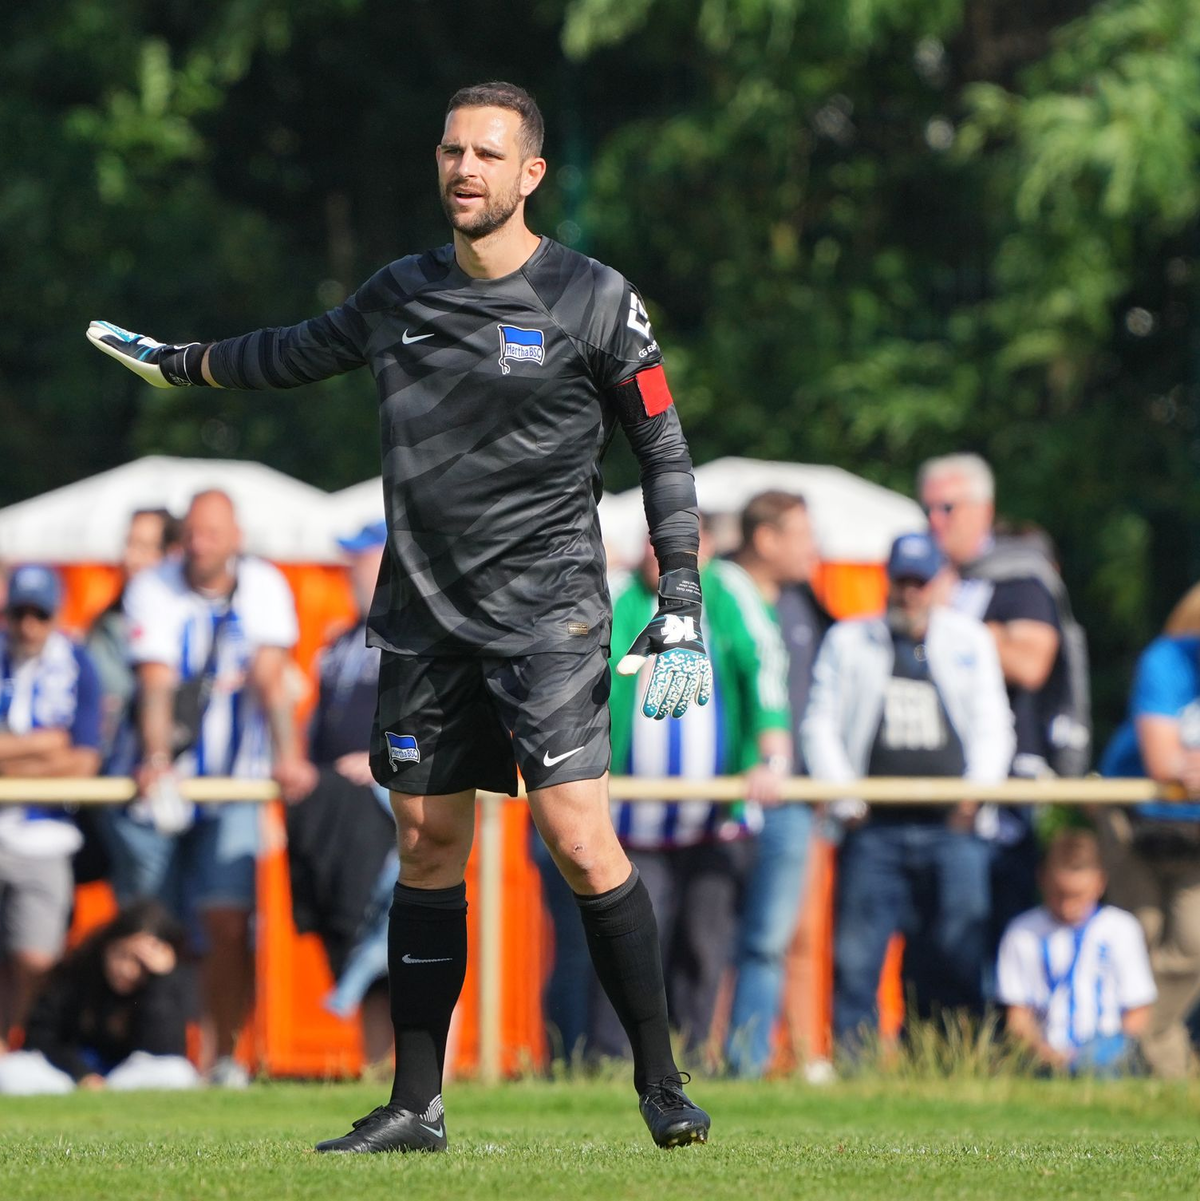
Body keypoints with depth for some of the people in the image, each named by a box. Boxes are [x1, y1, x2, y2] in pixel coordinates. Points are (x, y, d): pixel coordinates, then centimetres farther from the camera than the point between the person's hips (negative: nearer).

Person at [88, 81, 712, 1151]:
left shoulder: (594, 299, -3)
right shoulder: (400, 296, 10)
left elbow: (664, 451, 0)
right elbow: (299, 351, 29)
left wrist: (681, 608, -6)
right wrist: (178, 364, 41)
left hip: (546, 610, -5)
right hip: (423, 611, 5)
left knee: (579, 840, -15)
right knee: (427, 848, 5)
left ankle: (662, 1084, -6)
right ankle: (417, 1106, 11)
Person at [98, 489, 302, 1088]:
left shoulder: (263, 586, -2)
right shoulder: (154, 590, -5)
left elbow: (269, 677, -11)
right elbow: (156, 683, -17)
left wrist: (286, 753, -25)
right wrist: (156, 759, -32)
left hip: (233, 784, 0)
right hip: (163, 783, 0)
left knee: (227, 920, -13)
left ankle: (224, 1055, -5)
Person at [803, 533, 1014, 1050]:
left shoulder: (972, 640, 16)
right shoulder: (848, 641, 14)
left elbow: (993, 726, 13)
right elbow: (821, 724, 10)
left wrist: (977, 791, -4)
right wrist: (843, 798, -3)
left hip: (950, 828, 0)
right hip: (874, 828, 0)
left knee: (963, 956, -4)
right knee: (856, 957, -6)